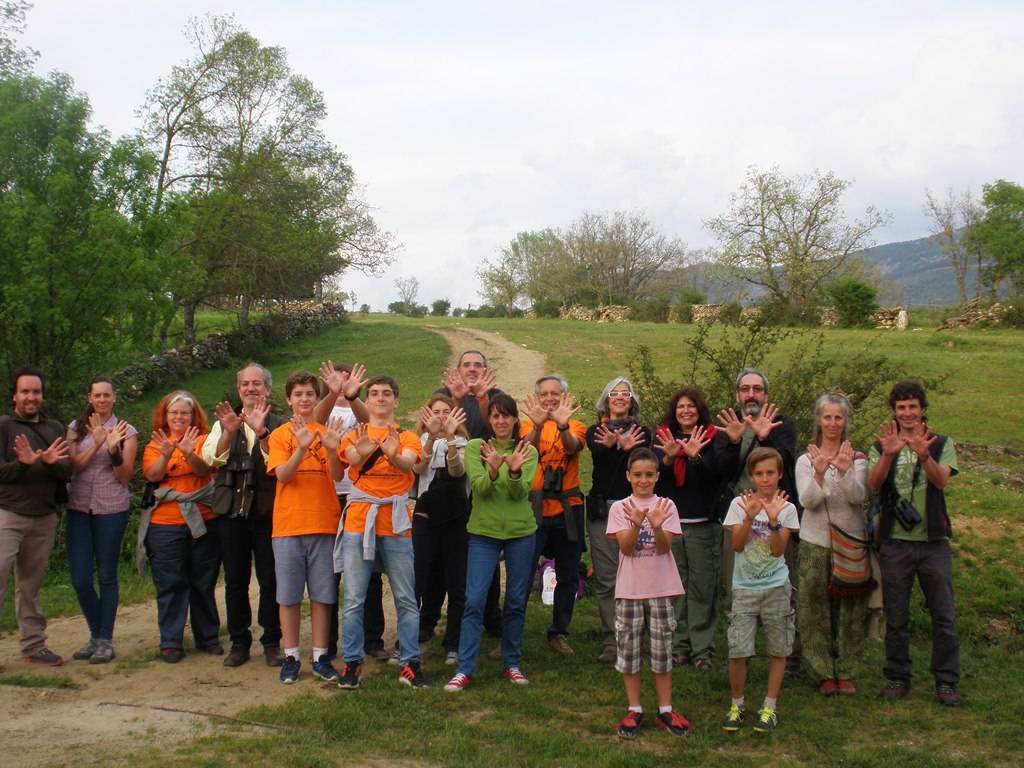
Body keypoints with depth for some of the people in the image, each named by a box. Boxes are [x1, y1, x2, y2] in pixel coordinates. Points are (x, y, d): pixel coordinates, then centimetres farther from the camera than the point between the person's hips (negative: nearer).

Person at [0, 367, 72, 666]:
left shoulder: (55, 429, 13)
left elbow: (67, 470, 4)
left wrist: (50, 462, -17)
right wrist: (24, 463, -24)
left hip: (44, 518, 4)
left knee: (31, 585, 11)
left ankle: (33, 646, 16)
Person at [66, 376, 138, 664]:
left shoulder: (126, 431, 3)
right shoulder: (76, 427, 9)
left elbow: (124, 477, -2)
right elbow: (72, 467, -1)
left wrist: (113, 448, -17)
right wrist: (96, 444, -14)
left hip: (112, 509, -2)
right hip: (79, 508, 2)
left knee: (106, 576, 2)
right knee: (80, 578, 0)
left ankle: (105, 640, 11)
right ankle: (96, 634, 19)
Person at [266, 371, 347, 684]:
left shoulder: (328, 432, 7)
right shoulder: (280, 434, 5)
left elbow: (338, 475, -4)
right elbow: (282, 475, -10)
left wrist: (331, 449, -23)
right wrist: (302, 448, -25)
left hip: (324, 522, 1)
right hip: (288, 524, -1)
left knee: (322, 594, 4)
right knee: (288, 595, 3)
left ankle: (320, 657, 12)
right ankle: (290, 657, 12)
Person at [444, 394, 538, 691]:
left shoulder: (527, 452, 2)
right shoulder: (476, 447, -1)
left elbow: (521, 492, -11)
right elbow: (479, 488, -13)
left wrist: (515, 471, -31)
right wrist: (493, 471, -33)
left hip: (521, 533, 2)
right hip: (484, 532, -1)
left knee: (516, 601, 9)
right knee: (474, 600, -6)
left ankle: (512, 664, 22)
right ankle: (464, 669, -1)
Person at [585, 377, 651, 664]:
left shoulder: (641, 433, 11)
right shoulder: (595, 432, 12)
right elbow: (598, 454, -11)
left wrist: (627, 448, -29)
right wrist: (611, 445, -34)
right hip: (603, 509, 0)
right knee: (606, 581, -1)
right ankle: (611, 643, 5)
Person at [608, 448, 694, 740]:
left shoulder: (666, 506, 1)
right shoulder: (620, 508, 0)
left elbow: (665, 547, -9)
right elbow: (625, 547, -10)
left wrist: (657, 527, -28)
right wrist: (636, 524, -28)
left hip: (661, 587, 0)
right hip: (629, 588, 0)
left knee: (662, 649, 5)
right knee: (628, 648, 4)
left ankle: (665, 710, 17)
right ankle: (634, 710, 16)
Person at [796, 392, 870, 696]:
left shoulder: (857, 459, 4)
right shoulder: (806, 460, 4)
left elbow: (858, 497, -12)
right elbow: (807, 500, -10)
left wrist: (844, 471, -28)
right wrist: (819, 473, -26)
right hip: (815, 543, 0)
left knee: (849, 608, 3)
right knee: (815, 609, 0)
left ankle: (846, 672, 15)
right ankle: (824, 673, 11)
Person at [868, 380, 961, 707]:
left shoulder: (941, 444, 5)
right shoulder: (882, 446, 7)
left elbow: (941, 481, -13)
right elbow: (873, 484, -11)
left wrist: (924, 455, -33)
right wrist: (888, 455, -29)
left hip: (934, 540, 0)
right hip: (895, 542, 1)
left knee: (944, 615, 2)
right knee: (896, 616, 7)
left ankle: (946, 681, 13)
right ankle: (898, 677, 20)